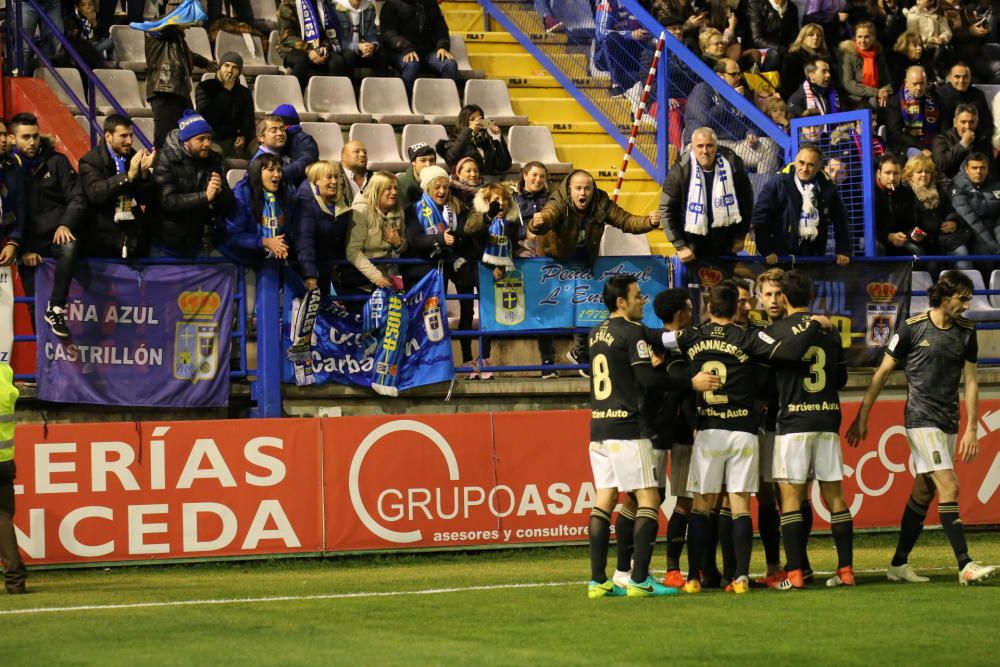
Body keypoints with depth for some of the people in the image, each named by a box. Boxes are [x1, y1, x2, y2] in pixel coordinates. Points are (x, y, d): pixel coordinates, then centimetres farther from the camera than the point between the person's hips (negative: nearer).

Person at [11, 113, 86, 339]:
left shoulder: (56, 161, 7)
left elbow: (77, 198, 4)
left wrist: (66, 224, -15)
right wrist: (24, 248, -7)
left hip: (58, 234, -1)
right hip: (30, 240, 1)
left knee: (70, 248, -35)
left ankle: (55, 309, -31)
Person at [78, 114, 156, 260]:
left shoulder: (134, 158, 10)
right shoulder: (89, 162, -4)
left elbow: (147, 199, 6)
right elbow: (96, 193, -21)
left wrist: (144, 173, -13)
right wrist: (128, 175, -26)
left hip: (135, 240, 4)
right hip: (104, 241, -4)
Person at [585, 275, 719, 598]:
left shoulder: (596, 334, 14)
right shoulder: (632, 331, -10)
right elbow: (648, 380, -15)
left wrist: (645, 363, 32)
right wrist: (692, 382, -9)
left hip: (598, 426, 8)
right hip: (627, 428, -8)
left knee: (604, 499, 7)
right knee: (648, 499, -5)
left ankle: (598, 580, 5)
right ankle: (639, 579, -11)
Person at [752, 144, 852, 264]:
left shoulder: (827, 188, 3)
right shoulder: (778, 183, -8)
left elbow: (840, 220, 12)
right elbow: (760, 217, -9)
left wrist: (843, 251, 8)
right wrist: (766, 251, -12)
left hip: (814, 257, 3)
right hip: (782, 256, -3)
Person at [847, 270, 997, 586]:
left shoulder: (966, 332, 6)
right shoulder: (912, 328, -7)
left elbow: (970, 381, 9)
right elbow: (882, 372, 0)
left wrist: (971, 429, 3)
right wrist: (862, 417, 1)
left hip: (949, 423, 5)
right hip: (921, 419, -5)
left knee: (923, 492, 8)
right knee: (949, 487, -15)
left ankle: (899, 564, 17)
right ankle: (965, 566, -17)